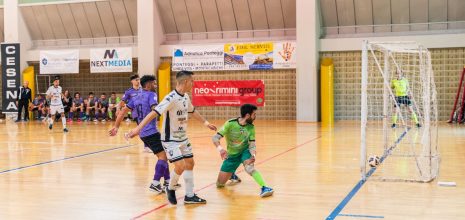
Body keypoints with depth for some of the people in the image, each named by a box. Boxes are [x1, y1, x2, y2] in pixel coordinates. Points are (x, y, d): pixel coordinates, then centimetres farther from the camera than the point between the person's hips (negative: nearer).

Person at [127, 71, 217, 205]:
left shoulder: (186, 97, 2)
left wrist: (205, 122, 34)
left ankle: (190, 196, 21)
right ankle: (170, 189, 13)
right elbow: (154, 113, -32)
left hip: (183, 138, 9)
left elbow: (192, 111, 22)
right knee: (180, 166, -15)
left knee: (190, 164, 11)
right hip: (170, 140, -9)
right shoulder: (171, 98, -24)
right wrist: (138, 128, -40)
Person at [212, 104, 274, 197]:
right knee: (220, 184, 5)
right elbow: (215, 138, -23)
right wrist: (220, 149, -43)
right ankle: (232, 175, 36)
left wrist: (253, 155, -35)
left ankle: (264, 188, -36)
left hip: (245, 151, 0)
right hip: (231, 155, 0)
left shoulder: (251, 127, -13)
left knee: (249, 168, -36)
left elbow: (252, 144, -13)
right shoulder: (230, 124, -22)